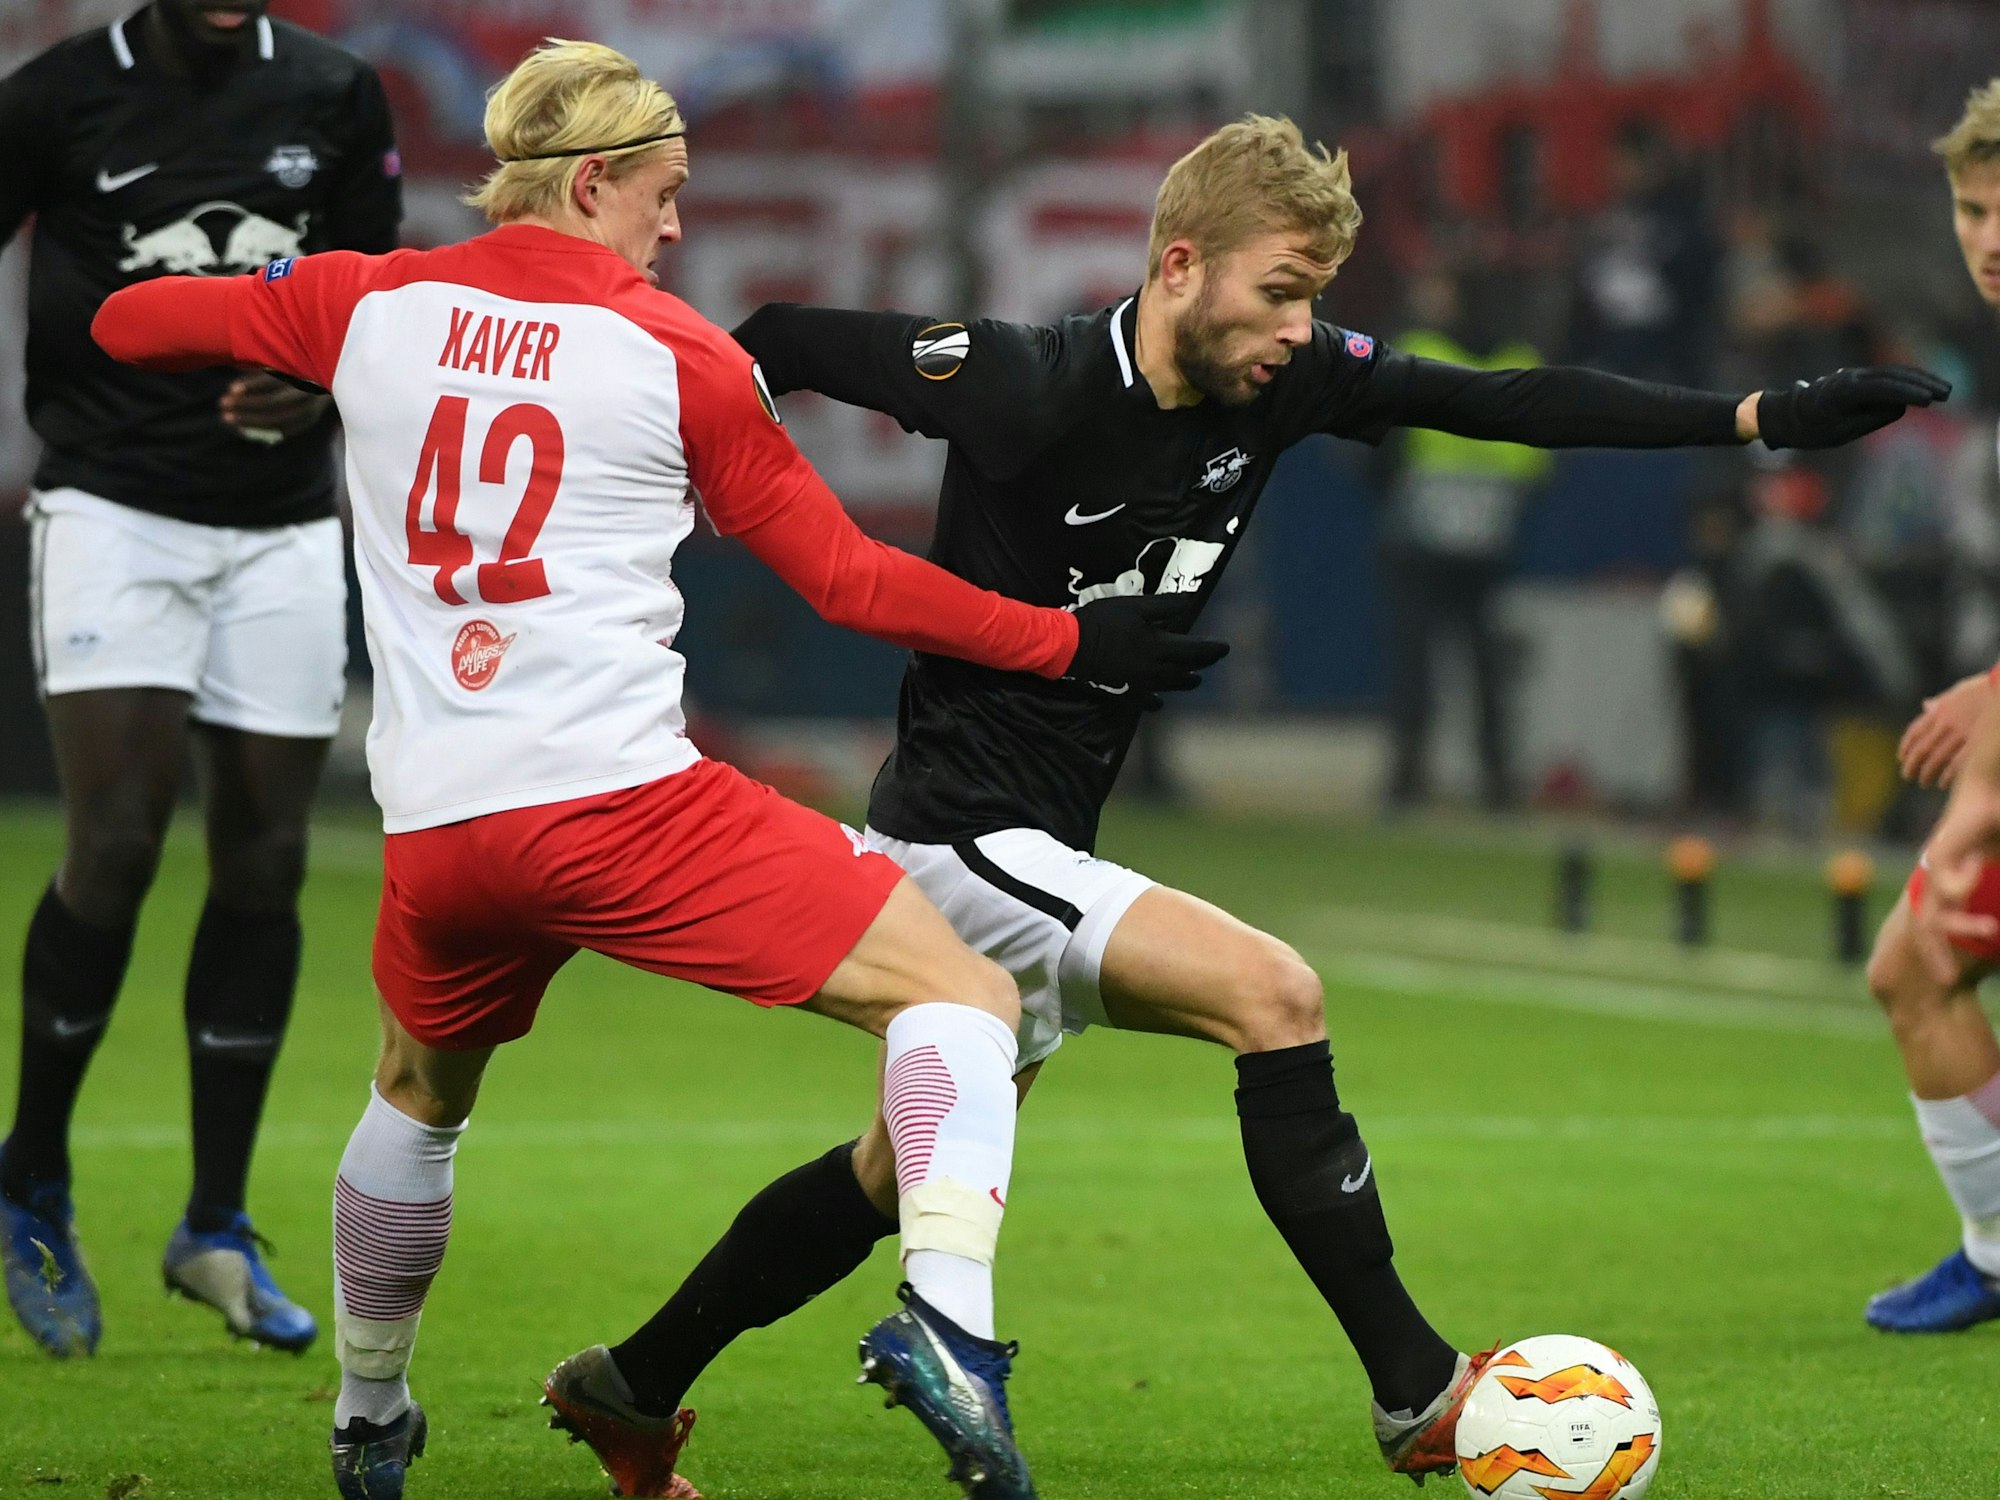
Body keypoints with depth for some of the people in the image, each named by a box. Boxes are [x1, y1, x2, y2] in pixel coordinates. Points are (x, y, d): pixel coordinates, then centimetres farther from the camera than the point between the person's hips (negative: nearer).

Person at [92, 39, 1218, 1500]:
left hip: (434, 824, 5)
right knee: (962, 994, -3)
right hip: (621, 803, -5)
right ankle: (944, 1311, -25)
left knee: (418, 1098, 33)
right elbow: (849, 579, 5)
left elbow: (127, 322, 23)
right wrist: (1069, 641, 13)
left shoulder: (368, 308, 10)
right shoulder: (678, 354, 2)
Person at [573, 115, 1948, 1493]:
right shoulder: (1026, 385, -22)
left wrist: (1765, 418, -12)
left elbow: (1512, 403, -6)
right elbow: (784, 345, -11)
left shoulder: (1286, 379, -5)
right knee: (1272, 993, -20)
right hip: (959, 834, -8)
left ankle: (633, 1389, 34)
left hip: (1042, 850, 8)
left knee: (904, 1174, 19)